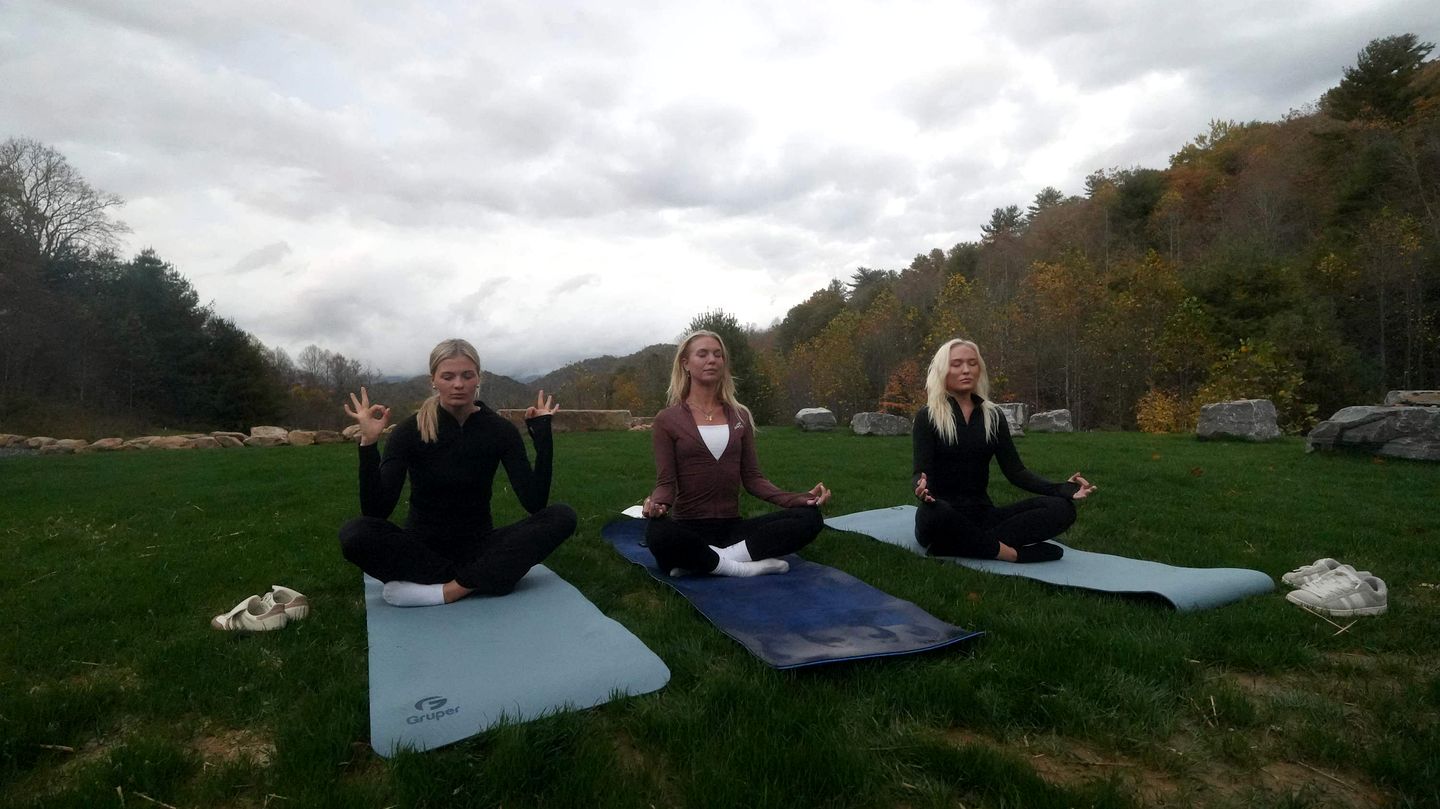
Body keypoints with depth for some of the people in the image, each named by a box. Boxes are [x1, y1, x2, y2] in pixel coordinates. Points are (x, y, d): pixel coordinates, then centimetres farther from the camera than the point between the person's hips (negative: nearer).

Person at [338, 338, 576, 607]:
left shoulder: (499, 429, -7)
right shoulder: (411, 430, -10)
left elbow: (535, 503, -15)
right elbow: (376, 512, -19)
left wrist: (542, 437, -20)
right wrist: (368, 444, -28)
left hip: (478, 545, 2)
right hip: (422, 548, -1)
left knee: (562, 517, -24)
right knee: (354, 533, -32)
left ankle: (447, 589, -28)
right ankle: (472, 581, -24)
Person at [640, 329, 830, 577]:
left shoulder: (740, 416, 11)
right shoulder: (667, 420, 0)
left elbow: (752, 478, 7)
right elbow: (666, 482, -5)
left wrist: (799, 498, -8)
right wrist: (656, 503, -29)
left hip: (733, 527, 4)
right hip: (688, 528, -4)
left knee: (810, 517, -19)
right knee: (657, 533, -39)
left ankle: (699, 561, -24)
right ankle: (745, 567, -22)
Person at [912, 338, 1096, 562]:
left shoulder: (993, 416, 12)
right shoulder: (928, 417, -1)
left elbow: (1014, 470, 6)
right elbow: (921, 472, -11)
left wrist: (1062, 489, -11)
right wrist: (921, 486, -36)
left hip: (982, 514, 5)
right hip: (944, 513, -5)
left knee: (1061, 507, -18)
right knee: (934, 515, -42)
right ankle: (1012, 552, -24)